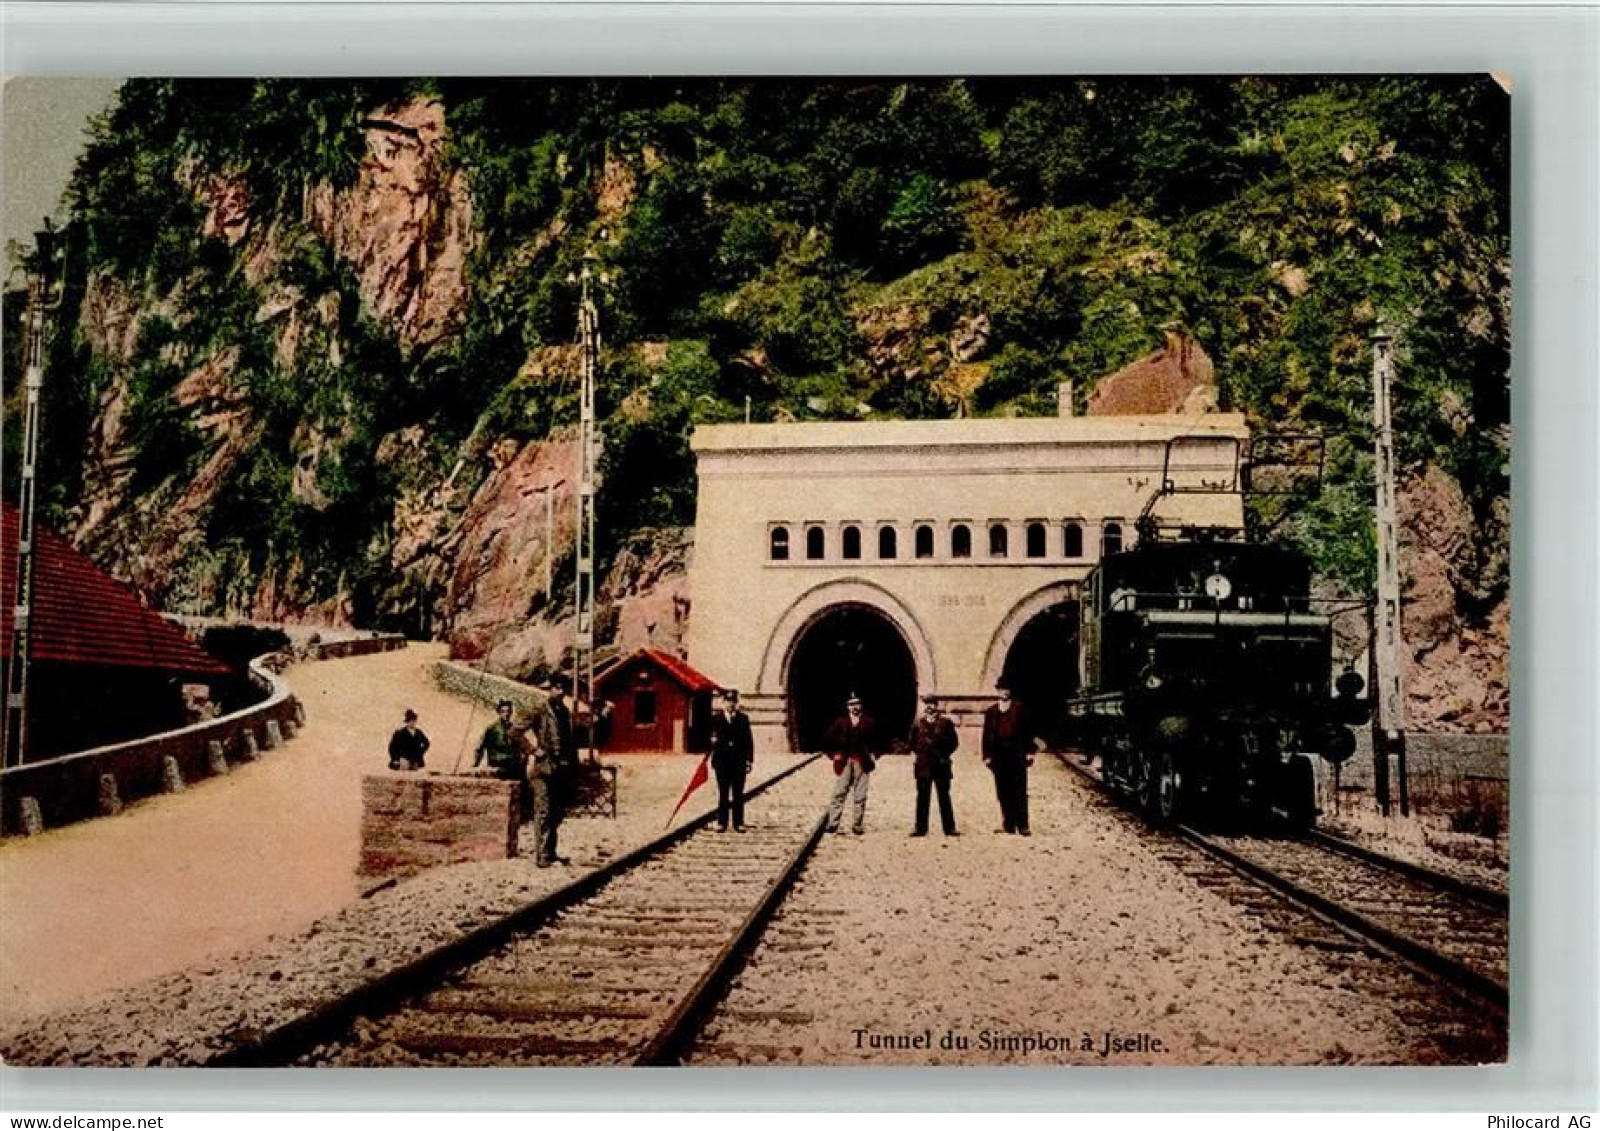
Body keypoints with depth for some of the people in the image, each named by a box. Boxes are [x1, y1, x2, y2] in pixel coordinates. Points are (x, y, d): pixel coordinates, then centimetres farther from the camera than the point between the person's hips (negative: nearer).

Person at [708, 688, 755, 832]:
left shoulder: (743, 718, 7)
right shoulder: (715, 719, 5)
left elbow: (749, 740, 5)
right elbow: (711, 739, 5)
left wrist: (749, 760, 0)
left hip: (739, 761, 1)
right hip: (722, 761, 0)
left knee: (738, 793, 4)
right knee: (723, 793, 4)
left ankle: (739, 823, 8)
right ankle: (721, 822, 8)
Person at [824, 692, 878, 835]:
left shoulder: (868, 722, 5)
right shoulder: (840, 721, 5)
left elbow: (875, 740, 8)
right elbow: (830, 738, 7)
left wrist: (873, 755, -2)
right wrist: (834, 754, 1)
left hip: (862, 762, 1)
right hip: (845, 761, -1)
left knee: (860, 795, 3)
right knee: (839, 793, -5)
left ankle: (857, 825, 8)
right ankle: (833, 824, -5)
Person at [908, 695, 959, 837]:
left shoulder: (945, 723, 3)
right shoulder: (918, 724, 8)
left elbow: (954, 742, 6)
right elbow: (912, 742, 19)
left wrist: (945, 755, -1)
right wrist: (914, 754, 8)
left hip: (941, 765, -2)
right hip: (923, 766, 2)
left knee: (944, 797, 2)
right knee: (922, 797, 4)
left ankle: (949, 827, 5)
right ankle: (920, 828, 8)